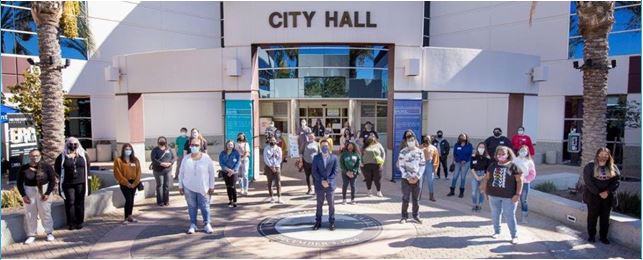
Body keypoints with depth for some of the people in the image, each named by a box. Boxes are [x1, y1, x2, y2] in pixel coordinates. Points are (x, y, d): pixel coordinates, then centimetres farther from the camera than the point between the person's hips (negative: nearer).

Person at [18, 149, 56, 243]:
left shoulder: (47, 167, -5)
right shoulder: (24, 168, -1)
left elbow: (52, 181, -1)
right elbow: (19, 183, 6)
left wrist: (47, 193, -9)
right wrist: (23, 195, -3)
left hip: (43, 191, -2)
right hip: (29, 192, 2)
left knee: (45, 213, 1)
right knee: (30, 214, 4)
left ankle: (49, 233, 12)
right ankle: (31, 235, 16)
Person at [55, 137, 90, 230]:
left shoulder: (83, 155, 5)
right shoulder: (62, 156, 1)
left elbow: (87, 166, 14)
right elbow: (57, 168, 11)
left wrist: (84, 175, 5)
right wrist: (63, 176, 4)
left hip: (81, 183, 1)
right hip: (68, 184, -1)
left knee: (80, 203, 5)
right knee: (70, 203, 0)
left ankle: (80, 222, 13)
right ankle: (71, 223, 9)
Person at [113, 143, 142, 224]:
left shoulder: (135, 160, 6)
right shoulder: (118, 160, -5)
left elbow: (138, 172, 4)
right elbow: (117, 174, -9)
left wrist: (135, 183, -7)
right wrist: (126, 183, -12)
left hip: (133, 183, 4)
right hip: (124, 183, -4)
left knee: (132, 200, 10)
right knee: (128, 199, -12)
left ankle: (130, 216, 22)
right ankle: (126, 218, -3)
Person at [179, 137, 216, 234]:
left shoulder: (206, 158, -4)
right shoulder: (186, 159, 1)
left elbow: (211, 172, -1)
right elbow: (181, 173, 7)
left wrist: (211, 186, -3)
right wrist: (180, 186, 5)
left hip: (203, 188, -1)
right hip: (189, 188, 2)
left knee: (205, 206, 3)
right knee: (192, 207, 7)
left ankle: (207, 224, 14)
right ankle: (192, 225, 18)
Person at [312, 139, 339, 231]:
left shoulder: (334, 158, 1)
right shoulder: (316, 157, 2)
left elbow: (335, 171, -3)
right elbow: (314, 171, -2)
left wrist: (328, 181, -13)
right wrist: (321, 181, -13)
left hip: (330, 184, -1)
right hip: (319, 185, 1)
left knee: (331, 204, 6)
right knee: (319, 204, 9)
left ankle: (332, 222, 17)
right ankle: (318, 222, 18)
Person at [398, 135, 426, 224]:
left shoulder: (420, 152, 4)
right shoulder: (403, 152, -4)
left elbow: (423, 165, 4)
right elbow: (401, 166, -5)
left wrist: (417, 177, -6)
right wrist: (408, 177, -10)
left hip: (417, 178, 2)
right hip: (406, 178, -2)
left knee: (416, 199, 8)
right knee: (405, 199, -1)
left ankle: (416, 215, 20)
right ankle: (404, 216, 9)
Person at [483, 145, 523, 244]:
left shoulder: (514, 165, -7)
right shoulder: (493, 164, 4)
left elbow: (519, 181, -8)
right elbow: (487, 178, 10)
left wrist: (517, 194, -13)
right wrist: (485, 190, 8)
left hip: (509, 196, -4)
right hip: (494, 195, 4)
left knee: (510, 216, 0)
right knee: (495, 214, 14)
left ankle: (514, 236, 12)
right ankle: (497, 231, 31)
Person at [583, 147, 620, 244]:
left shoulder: (613, 167, 6)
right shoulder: (590, 166, -4)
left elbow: (617, 181, -1)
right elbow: (588, 182, -10)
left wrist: (607, 192, -13)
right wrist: (599, 193, -16)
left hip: (608, 197, 3)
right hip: (593, 196, -3)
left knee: (605, 217, 10)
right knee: (592, 216, 6)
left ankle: (604, 237, 21)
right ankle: (591, 235, 17)